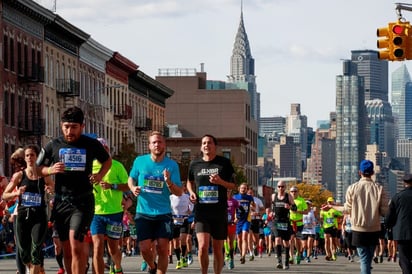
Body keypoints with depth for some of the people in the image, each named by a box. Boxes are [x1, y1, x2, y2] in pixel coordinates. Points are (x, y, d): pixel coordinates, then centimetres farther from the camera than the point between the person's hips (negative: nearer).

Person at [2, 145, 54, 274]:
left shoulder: (44, 176, 3)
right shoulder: (19, 175, 3)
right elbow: (4, 196, 4)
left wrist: (51, 190, -11)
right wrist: (16, 193, -16)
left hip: (39, 216, -1)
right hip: (23, 215, 1)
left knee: (36, 249, -15)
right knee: (23, 252, 5)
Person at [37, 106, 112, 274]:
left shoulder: (91, 145, 2)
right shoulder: (53, 146, 4)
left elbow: (107, 161, 20)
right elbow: (37, 169, 12)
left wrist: (100, 175, 0)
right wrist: (50, 170, -10)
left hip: (83, 201, -3)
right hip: (61, 201, 3)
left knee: (76, 245, -19)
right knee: (67, 250, 8)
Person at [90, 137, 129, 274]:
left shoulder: (117, 166, 0)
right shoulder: (90, 166, 6)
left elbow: (127, 186, -1)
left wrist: (112, 186, -17)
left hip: (114, 212, -1)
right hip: (95, 212, 1)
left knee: (113, 248, 12)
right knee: (98, 247, -13)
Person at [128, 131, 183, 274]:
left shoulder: (172, 165, -1)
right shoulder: (140, 161, 2)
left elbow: (179, 193, -3)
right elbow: (131, 178, 18)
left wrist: (169, 182, -22)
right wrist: (133, 188, -4)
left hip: (164, 213, -1)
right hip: (143, 212, 1)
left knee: (163, 248, -7)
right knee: (144, 248, -4)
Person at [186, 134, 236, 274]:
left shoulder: (224, 163, 2)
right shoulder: (195, 164, 7)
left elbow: (233, 185, 4)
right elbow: (190, 182, 24)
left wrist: (221, 182, -15)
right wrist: (191, 192, 3)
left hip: (220, 211, 0)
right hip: (201, 211, 0)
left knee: (217, 249, 6)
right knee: (203, 246, -16)